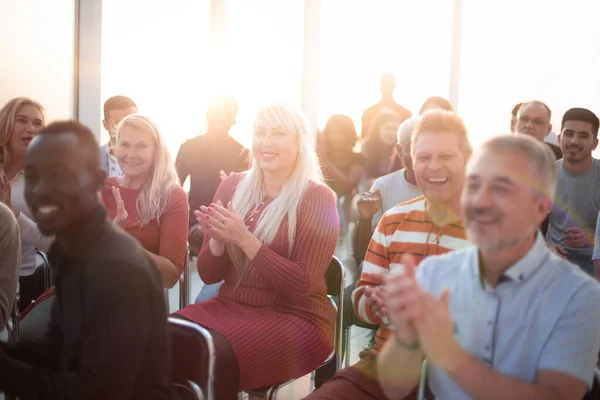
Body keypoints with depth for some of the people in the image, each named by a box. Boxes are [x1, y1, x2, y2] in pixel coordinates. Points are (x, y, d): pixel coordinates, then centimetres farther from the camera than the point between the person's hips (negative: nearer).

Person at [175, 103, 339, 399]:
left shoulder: (317, 198, -6)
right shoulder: (233, 186, 6)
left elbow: (302, 284, -13)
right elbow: (208, 275, 8)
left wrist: (244, 239, -20)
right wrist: (218, 240, -14)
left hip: (294, 317, -4)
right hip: (230, 306, 5)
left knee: (213, 354, -31)